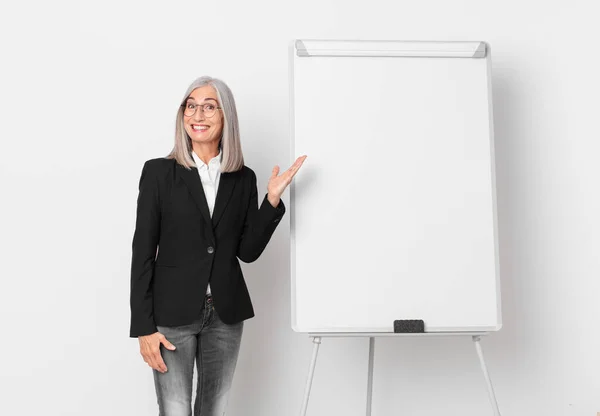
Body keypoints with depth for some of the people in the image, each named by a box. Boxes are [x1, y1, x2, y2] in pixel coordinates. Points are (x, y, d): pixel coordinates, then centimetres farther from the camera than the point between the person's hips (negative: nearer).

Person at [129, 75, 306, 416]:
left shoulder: (244, 178, 3)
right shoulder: (159, 171, -5)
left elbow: (248, 251, 2)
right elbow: (143, 252, -5)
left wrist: (273, 198, -9)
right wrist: (143, 327, -8)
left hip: (226, 314, 3)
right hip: (173, 313, -3)